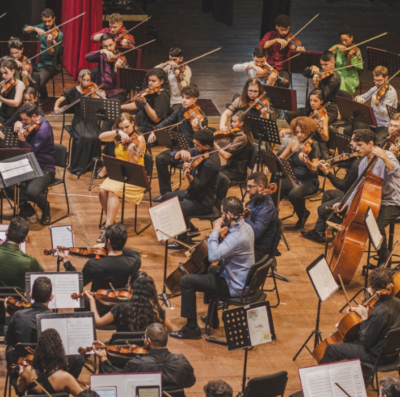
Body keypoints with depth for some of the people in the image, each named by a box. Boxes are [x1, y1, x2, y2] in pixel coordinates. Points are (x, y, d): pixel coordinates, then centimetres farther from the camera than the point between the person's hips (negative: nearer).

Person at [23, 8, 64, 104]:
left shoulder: (59, 35, -7)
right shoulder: (41, 27, 9)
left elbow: (52, 54, -16)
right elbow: (25, 29, -2)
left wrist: (49, 44, -35)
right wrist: (35, 29, -20)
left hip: (47, 65, -5)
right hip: (34, 62, 5)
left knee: (39, 83, -30)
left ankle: (44, 98, 6)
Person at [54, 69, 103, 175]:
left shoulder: (93, 90, 5)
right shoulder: (74, 91, 6)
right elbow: (59, 100, 3)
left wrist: (102, 96, -24)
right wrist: (56, 107, -16)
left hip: (91, 120, 1)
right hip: (79, 120, -1)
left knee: (94, 138, -29)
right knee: (82, 138, -31)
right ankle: (78, 167, -14)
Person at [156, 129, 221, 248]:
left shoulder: (211, 162, -27)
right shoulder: (198, 152, -2)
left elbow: (198, 185, -30)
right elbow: (174, 156, 0)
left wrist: (188, 174, -47)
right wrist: (181, 152, -22)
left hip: (203, 202, -10)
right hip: (192, 193, 10)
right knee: (165, 198, 20)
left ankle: (184, 239, -1)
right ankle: (190, 229, 26)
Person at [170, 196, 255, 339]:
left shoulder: (236, 236, -29)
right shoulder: (245, 227, 2)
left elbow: (213, 256, -36)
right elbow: (224, 249, 15)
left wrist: (215, 233, -23)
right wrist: (219, 231, -2)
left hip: (234, 286, -10)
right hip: (243, 280, 10)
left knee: (186, 281, -10)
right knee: (209, 273, 37)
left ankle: (191, 328, -4)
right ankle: (212, 318, 45)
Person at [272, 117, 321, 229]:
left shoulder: (313, 146, -10)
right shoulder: (293, 143, 4)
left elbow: (314, 168, -19)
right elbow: (280, 159, 9)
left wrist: (306, 161, -39)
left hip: (309, 182, -4)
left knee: (294, 194, -33)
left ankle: (303, 215, -1)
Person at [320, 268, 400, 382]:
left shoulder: (379, 313, -33)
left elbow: (365, 341, -22)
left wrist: (364, 318, -14)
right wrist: (361, 311, 2)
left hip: (378, 356, -9)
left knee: (332, 349, 1)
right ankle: (364, 377, 51)